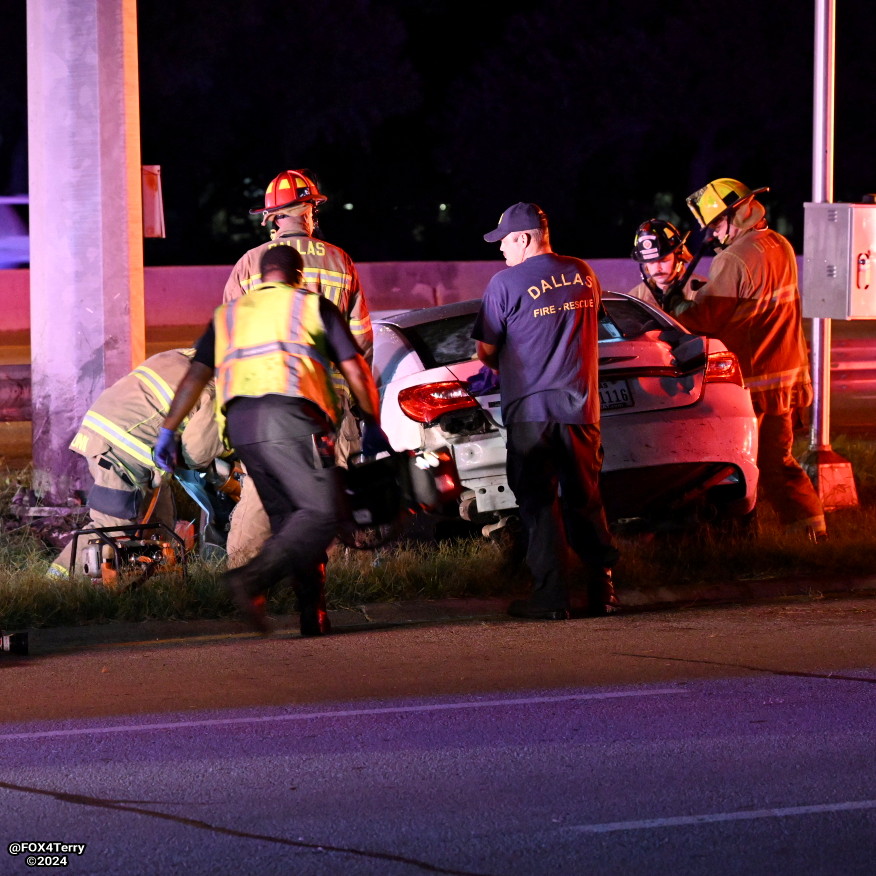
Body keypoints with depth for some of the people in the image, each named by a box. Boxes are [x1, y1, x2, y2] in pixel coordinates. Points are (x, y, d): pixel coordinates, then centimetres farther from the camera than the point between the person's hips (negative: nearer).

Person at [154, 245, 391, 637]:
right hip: (290, 417, -5)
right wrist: (372, 425, 23)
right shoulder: (313, 306, 15)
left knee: (289, 519, 13)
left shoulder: (229, 315, 26)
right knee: (321, 513, -10)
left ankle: (314, 617, 4)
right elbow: (355, 370, 13)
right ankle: (252, 579, -30)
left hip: (239, 423, 5)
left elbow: (195, 375, 18)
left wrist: (168, 430, 19)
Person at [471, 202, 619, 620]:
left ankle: (551, 595, -1)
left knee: (539, 503, 1)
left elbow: (486, 350, -4)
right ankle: (602, 589, 12)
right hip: (580, 404, 4)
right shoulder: (584, 275, 7)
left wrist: (501, 365, 17)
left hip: (530, 408, -4)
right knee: (584, 499, 13)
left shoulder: (506, 283, -9)